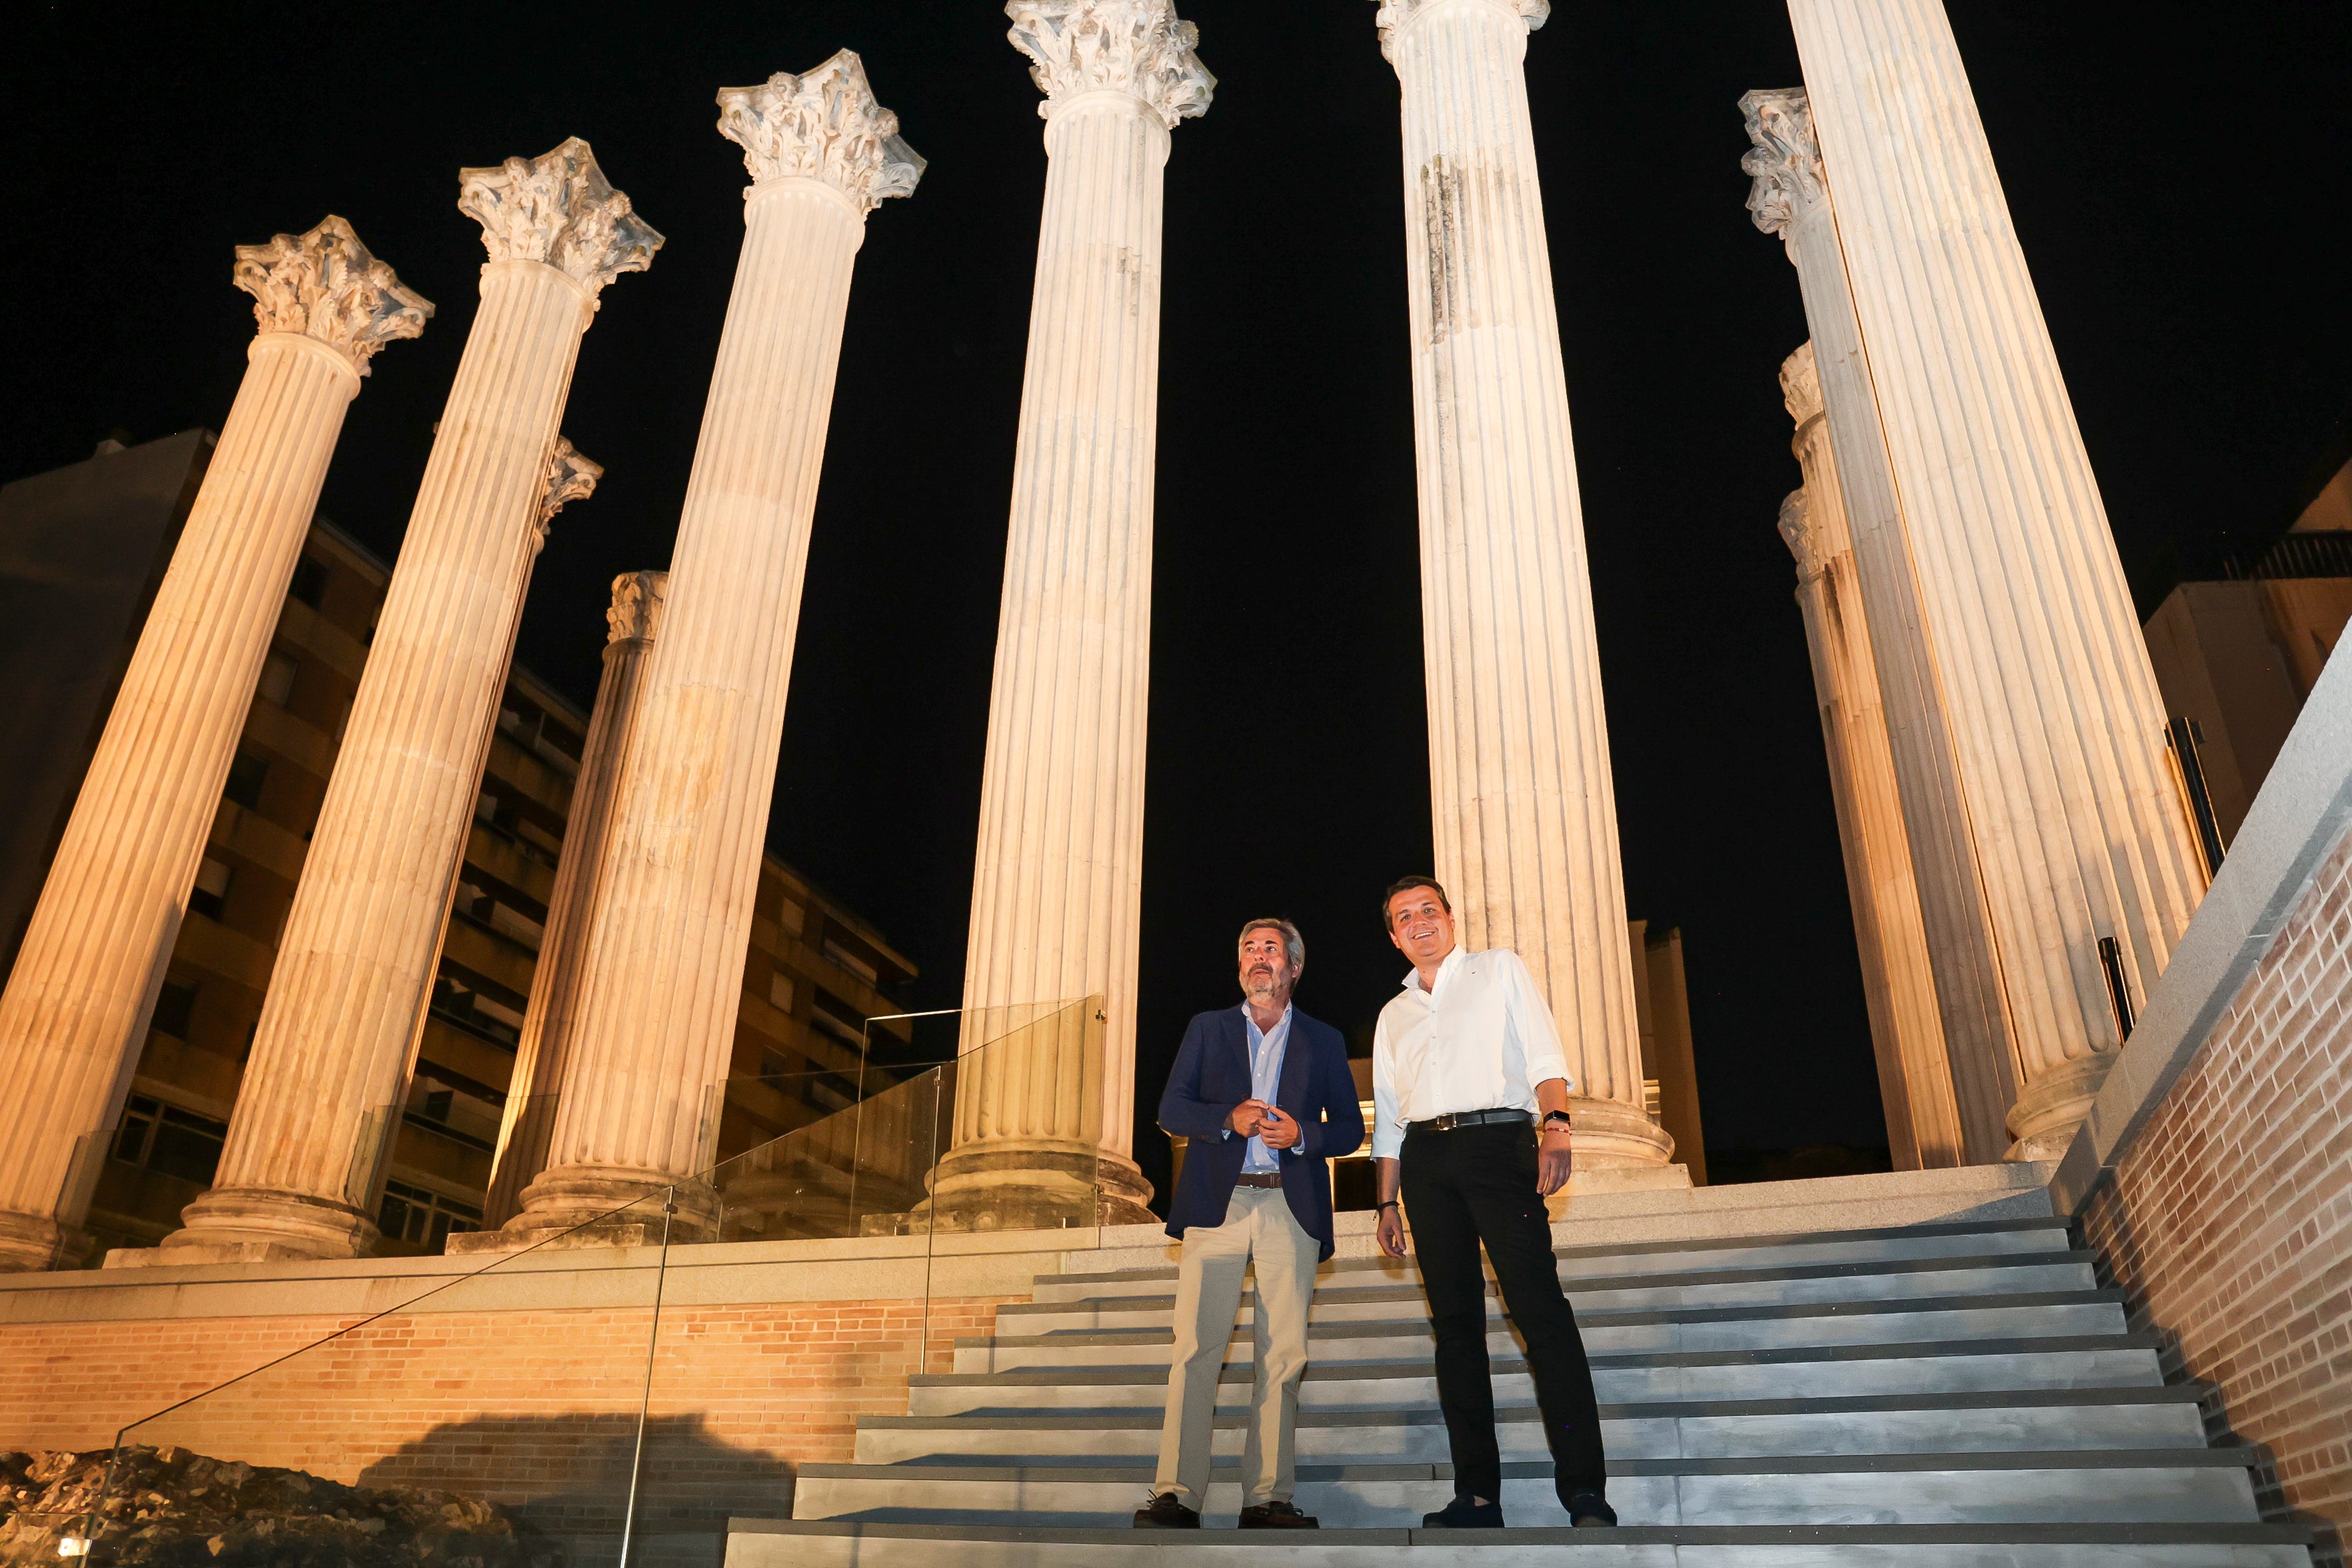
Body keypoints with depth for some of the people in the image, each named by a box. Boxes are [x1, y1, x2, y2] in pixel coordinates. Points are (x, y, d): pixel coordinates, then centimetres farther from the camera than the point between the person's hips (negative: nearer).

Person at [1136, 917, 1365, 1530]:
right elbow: (1171, 1109, 7)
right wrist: (1229, 1118, -11)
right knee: (1196, 1350, -7)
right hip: (1217, 1203, 0)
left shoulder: (1323, 1041, 16)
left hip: (1292, 1209, 1)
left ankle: (1268, 1497, 4)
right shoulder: (1207, 1028, 16)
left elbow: (1350, 1128, 11)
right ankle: (1177, 1495, -6)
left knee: (1282, 1356, -3)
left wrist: (1302, 1134, -9)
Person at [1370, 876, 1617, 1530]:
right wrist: (1387, 1202, 14)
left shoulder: (1499, 969, 13)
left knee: (1540, 1308, -13)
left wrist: (1556, 1125, -17)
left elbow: (1542, 1052, 0)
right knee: (1455, 1322, 2)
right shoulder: (1394, 1014, 23)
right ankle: (1477, 1495, 4)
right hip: (1424, 1160, 4)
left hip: (1497, 1140, -4)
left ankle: (1585, 1491, -13)